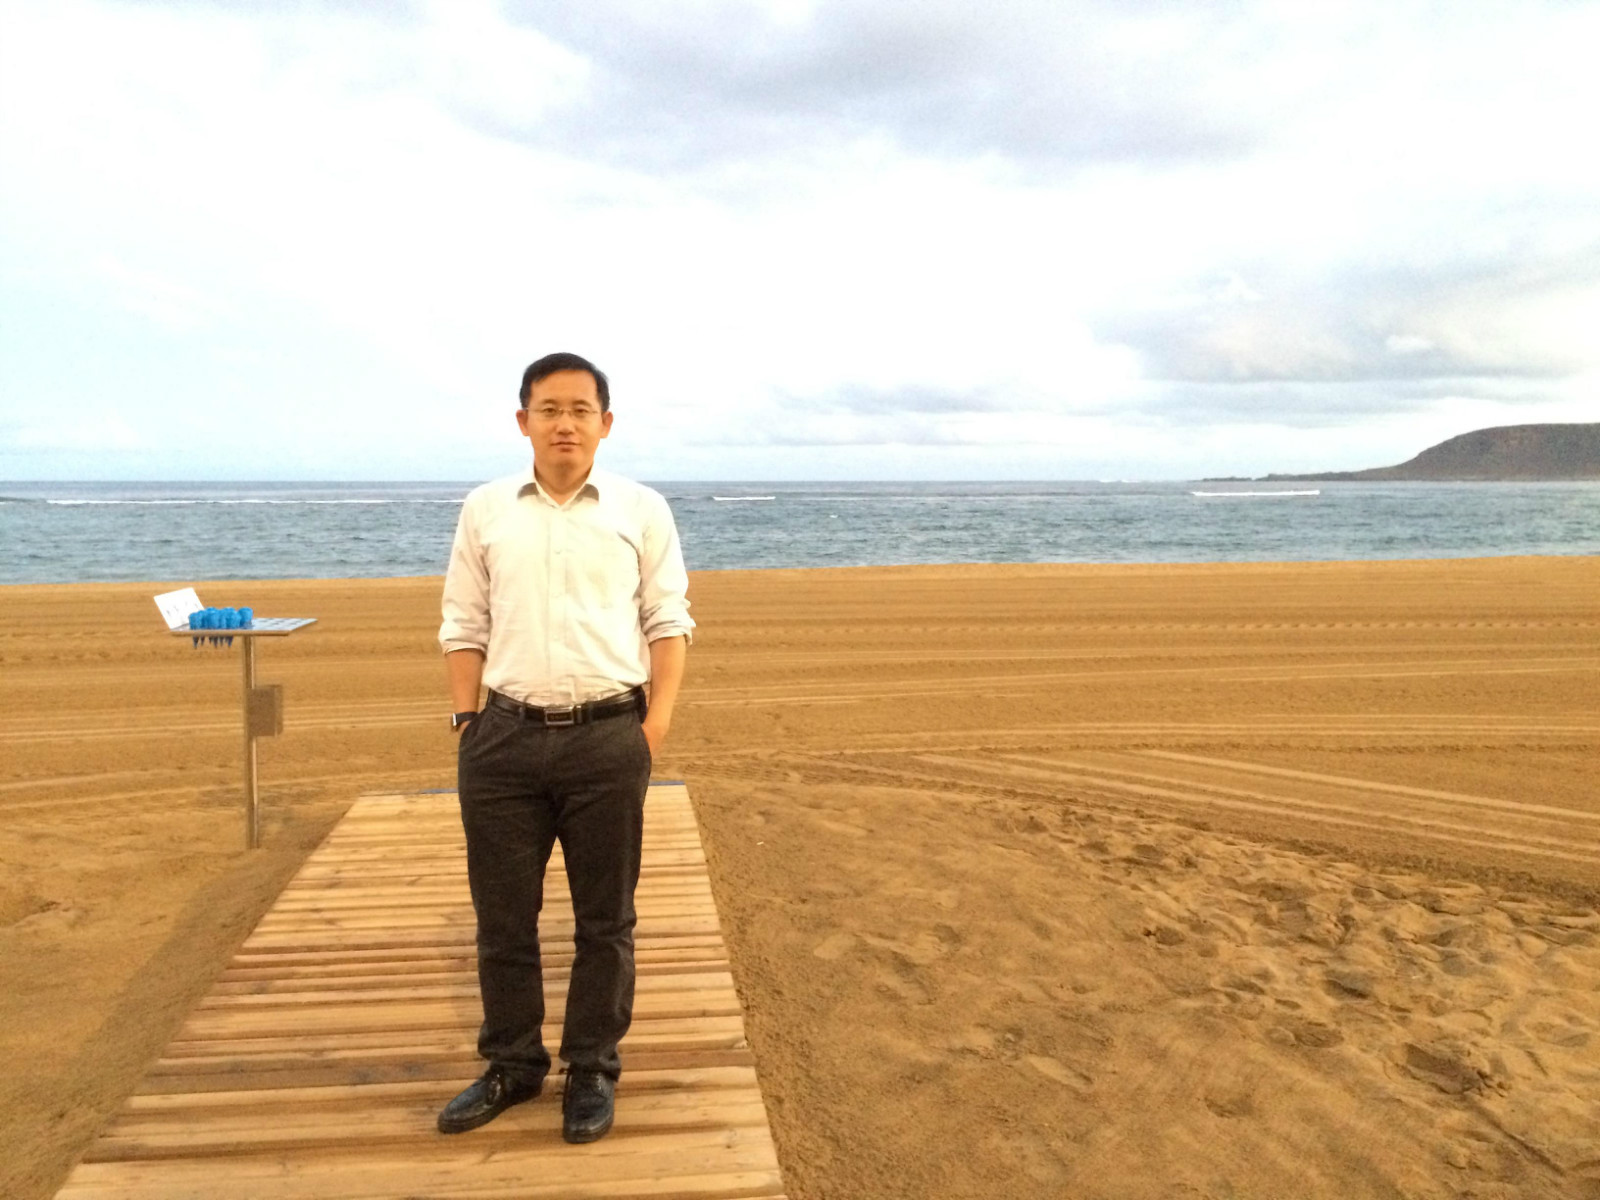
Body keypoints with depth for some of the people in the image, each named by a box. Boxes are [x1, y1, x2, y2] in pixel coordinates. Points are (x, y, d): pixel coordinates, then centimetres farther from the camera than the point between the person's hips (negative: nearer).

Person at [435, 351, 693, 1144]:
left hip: (609, 737, -1)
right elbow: (464, 626, 9)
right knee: (502, 916, 12)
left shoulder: (641, 509, 2)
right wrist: (466, 721, 2)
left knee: (604, 918, 9)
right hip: (506, 737, 2)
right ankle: (511, 1066, 30)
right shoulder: (485, 510, 7)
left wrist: (658, 717, -7)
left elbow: (669, 620, 2)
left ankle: (593, 1070, 25)